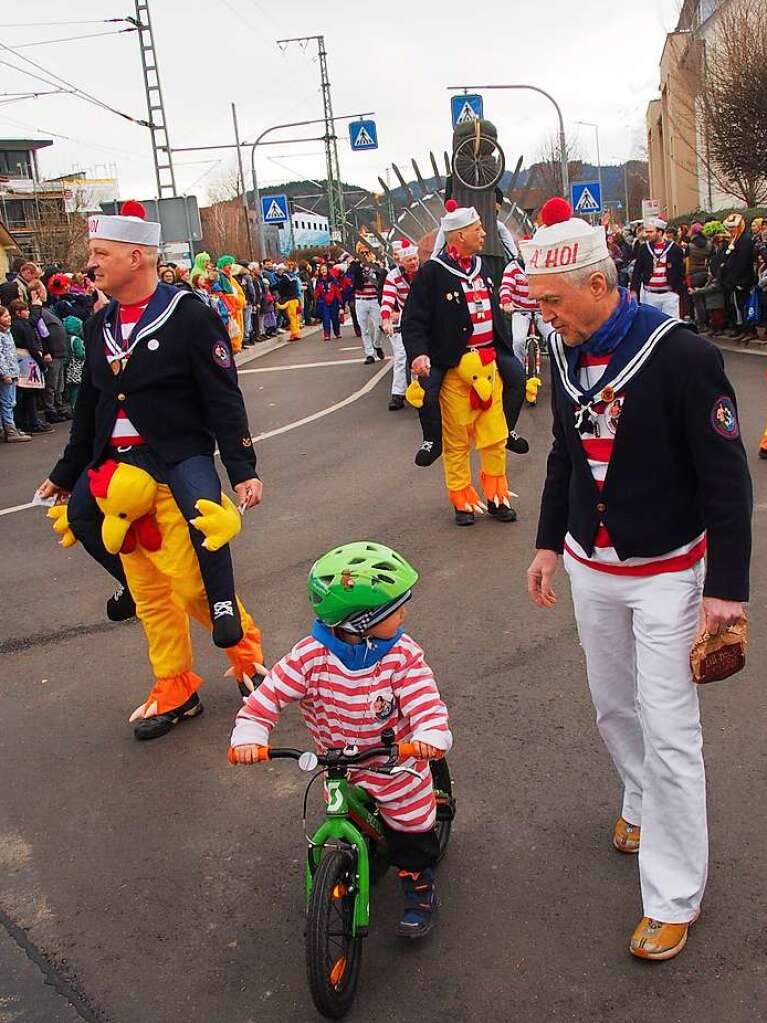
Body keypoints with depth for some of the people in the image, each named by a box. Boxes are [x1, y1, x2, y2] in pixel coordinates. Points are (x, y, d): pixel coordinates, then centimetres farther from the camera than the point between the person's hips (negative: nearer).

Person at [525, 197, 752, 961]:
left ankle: (674, 896, 13)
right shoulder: (567, 356, 1)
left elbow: (727, 478, -17)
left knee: (669, 732, -1)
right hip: (589, 568, 6)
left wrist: (727, 585, -17)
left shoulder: (681, 355, -20)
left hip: (666, 573, -6)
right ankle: (641, 799, 46)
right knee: (612, 707, 18)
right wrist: (550, 543, 15)